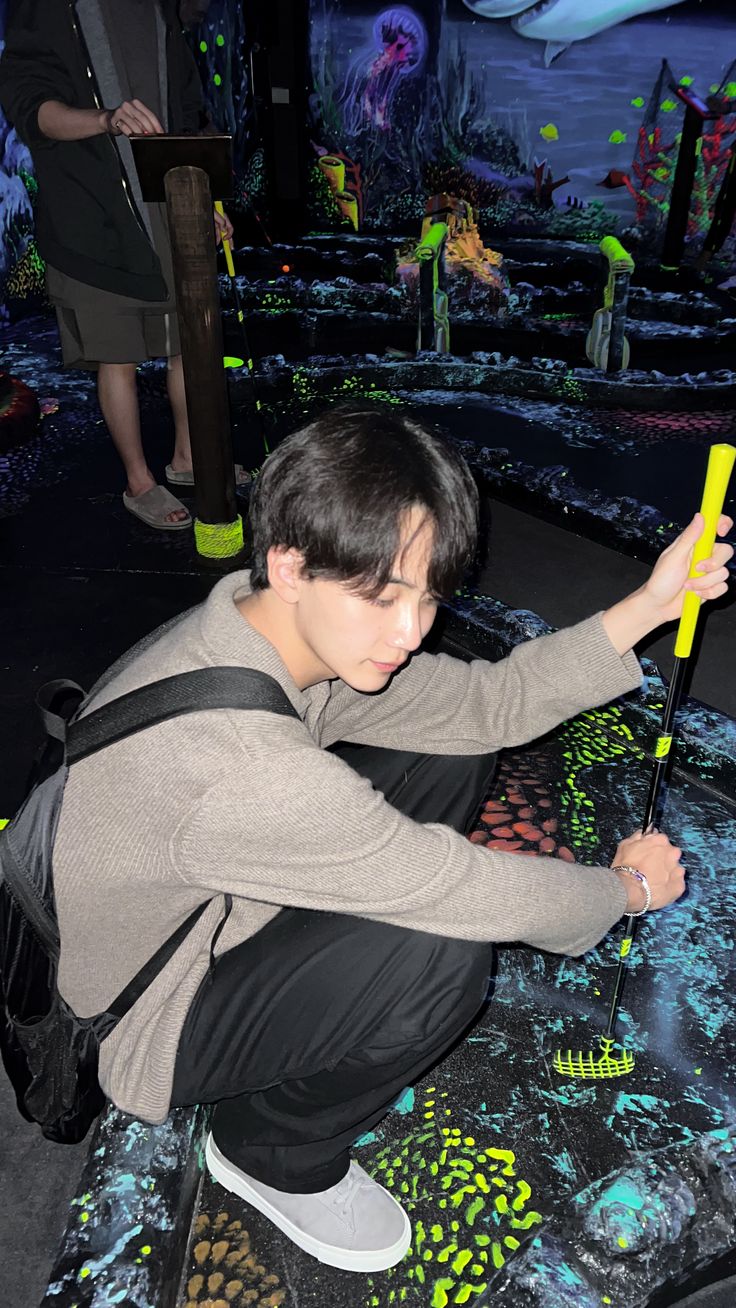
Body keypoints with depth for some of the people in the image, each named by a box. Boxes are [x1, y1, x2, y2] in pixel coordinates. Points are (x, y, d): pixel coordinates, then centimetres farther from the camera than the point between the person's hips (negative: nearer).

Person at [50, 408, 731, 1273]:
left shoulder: (303, 628, -14)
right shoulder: (234, 762, -40)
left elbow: (485, 702, -7)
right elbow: (469, 894, -30)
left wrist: (648, 607, -15)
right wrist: (627, 888, -11)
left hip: (198, 928, 8)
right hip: (135, 1035, -7)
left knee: (450, 756, -2)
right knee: (443, 955, -29)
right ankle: (276, 1156, 1)